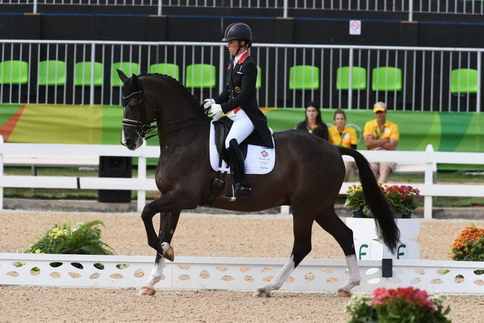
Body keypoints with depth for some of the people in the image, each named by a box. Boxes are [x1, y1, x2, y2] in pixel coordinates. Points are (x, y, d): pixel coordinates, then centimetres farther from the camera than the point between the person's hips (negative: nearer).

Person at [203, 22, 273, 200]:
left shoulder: (248, 64, -13)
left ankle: (242, 186, -29)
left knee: (231, 142, -30)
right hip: (234, 115, 10)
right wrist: (215, 102, 3)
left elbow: (245, 95, -19)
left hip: (248, 115, -10)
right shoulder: (233, 63, 15)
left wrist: (223, 108, -21)